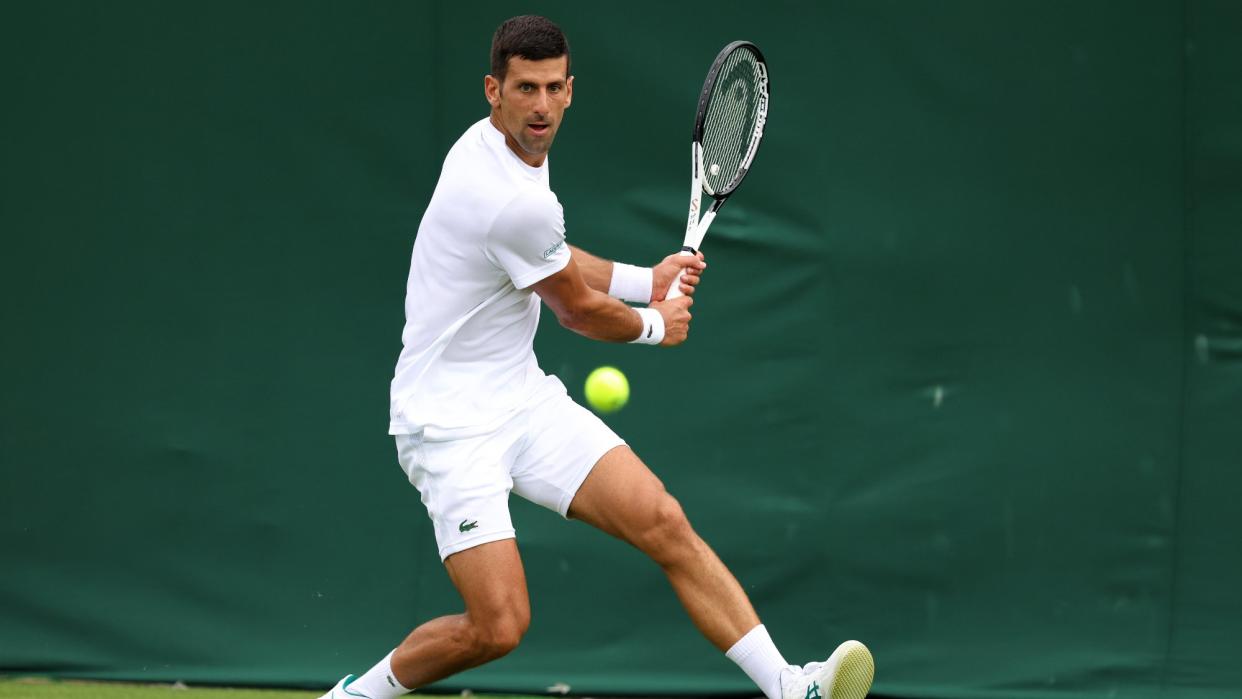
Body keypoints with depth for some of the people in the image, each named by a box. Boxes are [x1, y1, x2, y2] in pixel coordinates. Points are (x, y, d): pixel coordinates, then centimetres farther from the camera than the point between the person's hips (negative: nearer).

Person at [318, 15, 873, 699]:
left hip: (523, 397, 9)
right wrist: (655, 326, 13)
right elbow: (579, 311, -7)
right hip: (450, 423, -9)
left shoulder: (493, 146, 6)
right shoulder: (516, 200, -24)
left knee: (663, 522, -8)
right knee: (500, 625, -17)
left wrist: (645, 280, 21)